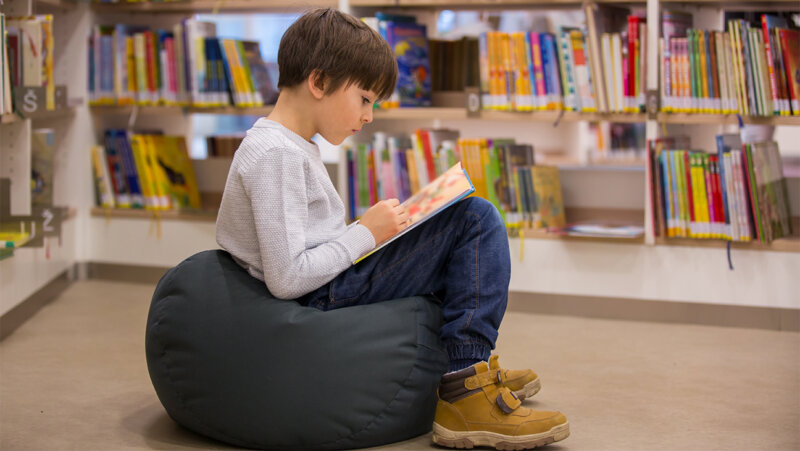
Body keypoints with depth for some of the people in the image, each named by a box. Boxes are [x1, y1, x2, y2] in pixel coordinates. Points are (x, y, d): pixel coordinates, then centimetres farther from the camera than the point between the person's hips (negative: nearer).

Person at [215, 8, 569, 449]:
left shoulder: (290, 146, 13)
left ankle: (469, 365, 33)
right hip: (328, 296, -11)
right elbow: (286, 278, -25)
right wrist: (365, 234, -16)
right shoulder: (277, 156, -20)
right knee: (478, 220, -13)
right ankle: (464, 388, -16)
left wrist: (369, 232, 9)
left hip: (329, 285, 11)